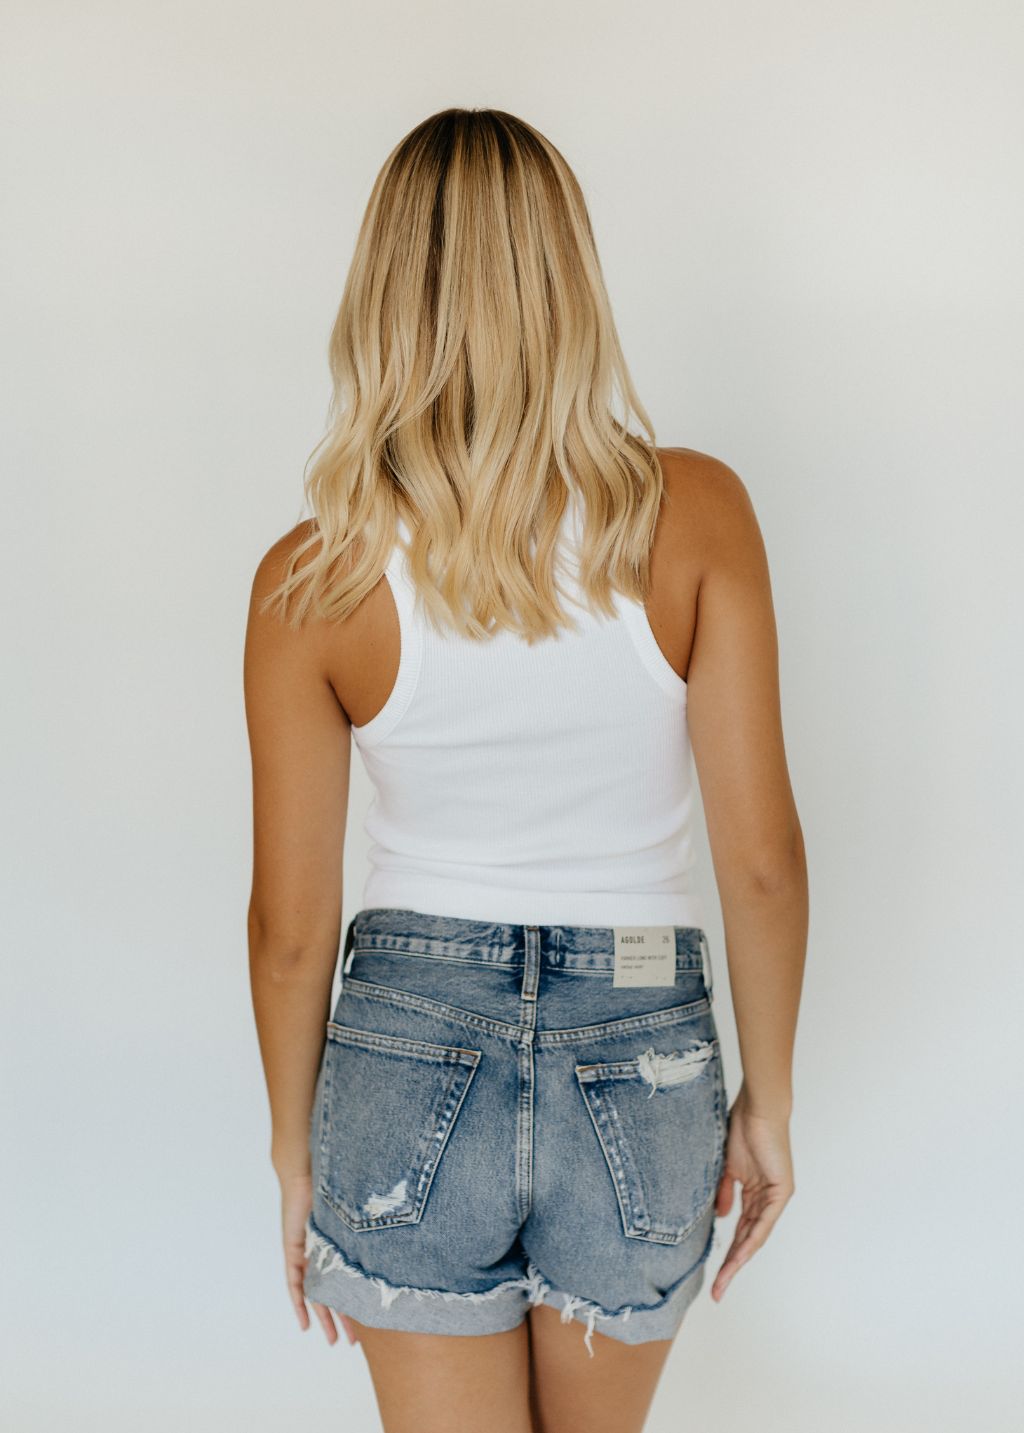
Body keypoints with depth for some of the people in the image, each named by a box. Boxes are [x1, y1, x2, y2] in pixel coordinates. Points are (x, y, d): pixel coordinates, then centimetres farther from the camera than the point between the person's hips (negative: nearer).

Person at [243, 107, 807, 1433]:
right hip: (641, 1073, 1)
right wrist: (770, 1100, 4)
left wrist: (294, 1154, 11)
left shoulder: (311, 581, -11)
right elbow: (762, 853, -10)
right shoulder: (694, 515, -12)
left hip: (407, 1055, -1)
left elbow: (291, 923, -5)